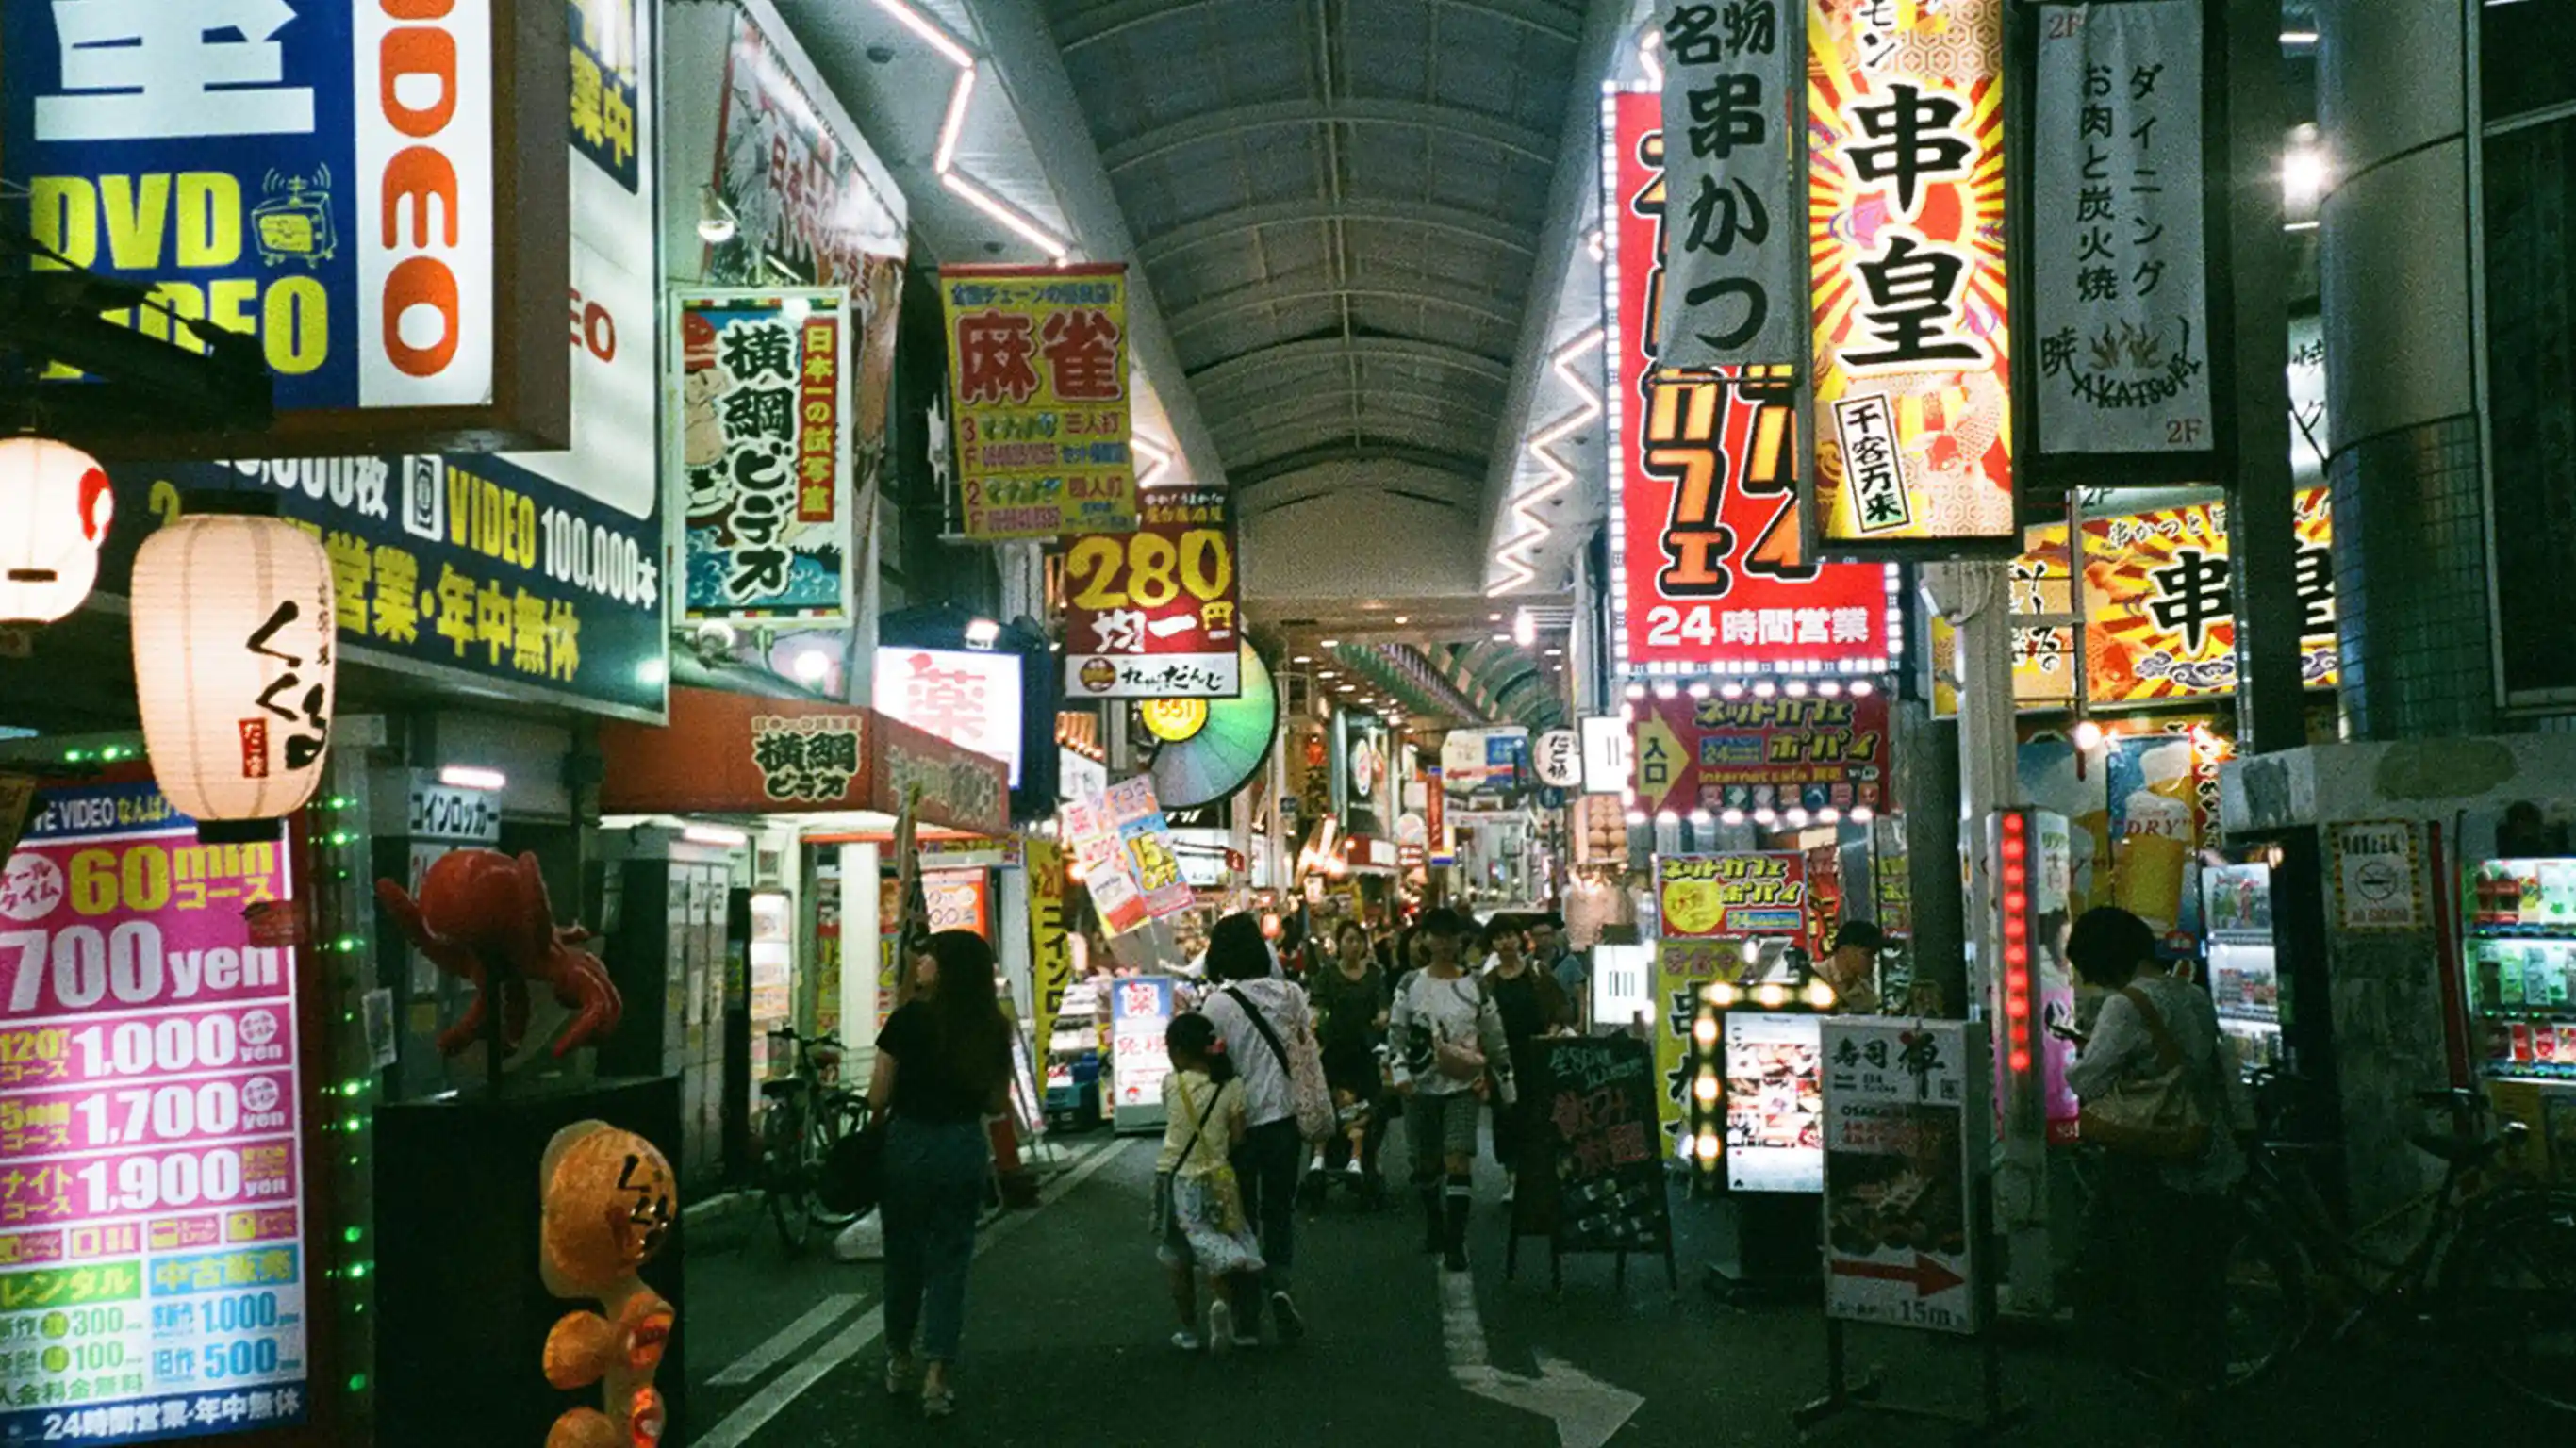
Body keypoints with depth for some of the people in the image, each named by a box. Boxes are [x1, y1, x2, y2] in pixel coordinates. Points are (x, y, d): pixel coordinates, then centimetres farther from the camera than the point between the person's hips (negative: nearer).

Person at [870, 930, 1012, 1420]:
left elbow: (878, 1098, -10)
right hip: (965, 1146, 2)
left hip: (909, 1141, -2)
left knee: (903, 1252, 15)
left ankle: (900, 1362, 30)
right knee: (950, 1258, 8)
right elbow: (998, 1104, 4)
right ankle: (937, 1377, 1)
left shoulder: (907, 1020, -12)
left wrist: (882, 1116, 12)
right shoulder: (994, 1028, -2)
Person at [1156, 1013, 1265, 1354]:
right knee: (1216, 1252, 10)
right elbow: (1237, 1138, -6)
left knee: (1179, 1262, 14)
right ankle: (1221, 1301, -18)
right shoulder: (1231, 1085, -7)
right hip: (1216, 1181, 0)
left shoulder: (1171, 1084, -8)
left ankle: (1189, 1330, 18)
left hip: (1176, 1181, 0)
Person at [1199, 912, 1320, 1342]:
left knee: (1241, 1214, 11)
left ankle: (1247, 1311, 14)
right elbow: (1309, 1049, 7)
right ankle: (1279, 1280, -11)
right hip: (1285, 1116, 2)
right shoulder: (1290, 994, -2)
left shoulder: (1217, 1004, -13)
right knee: (1280, 1209, 13)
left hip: (1239, 1122, -2)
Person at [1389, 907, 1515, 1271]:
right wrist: (1401, 1073, -7)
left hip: (1464, 1087, -1)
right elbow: (1396, 1033, 5)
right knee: (1426, 1163, 11)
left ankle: (1455, 1242, -12)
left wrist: (1508, 1086, 9)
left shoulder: (1476, 987, 4)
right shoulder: (1411, 984, 4)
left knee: (1458, 1160, -14)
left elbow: (1496, 1040, 8)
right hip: (1422, 1087, 1)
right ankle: (1434, 1225, 33)